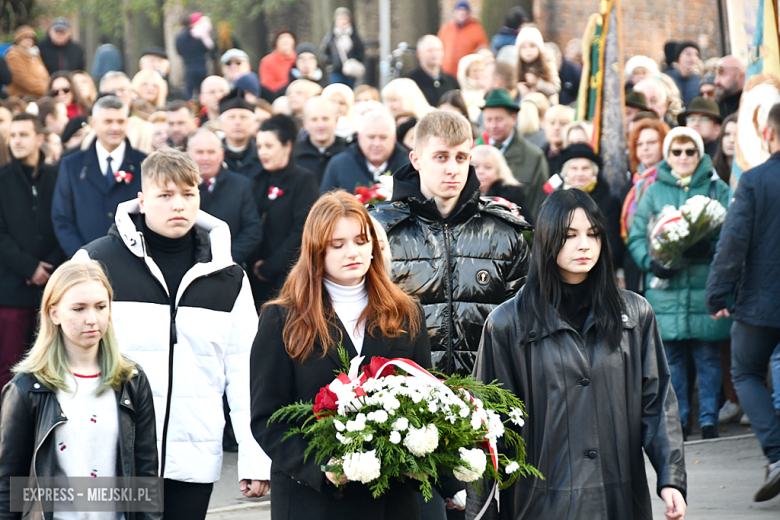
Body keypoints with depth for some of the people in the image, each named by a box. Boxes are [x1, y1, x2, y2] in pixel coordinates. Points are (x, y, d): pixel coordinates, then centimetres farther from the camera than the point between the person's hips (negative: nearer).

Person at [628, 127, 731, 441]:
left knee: (707, 354, -2)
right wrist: (652, 262, -11)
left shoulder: (717, 189, 8)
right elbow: (636, 236, 8)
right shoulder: (654, 192, 11)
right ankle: (679, 419, 12)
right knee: (671, 355, 3)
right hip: (666, 284, 1)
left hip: (705, 283, -1)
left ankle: (708, 419, 6)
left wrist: (709, 246, -19)